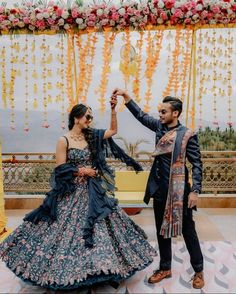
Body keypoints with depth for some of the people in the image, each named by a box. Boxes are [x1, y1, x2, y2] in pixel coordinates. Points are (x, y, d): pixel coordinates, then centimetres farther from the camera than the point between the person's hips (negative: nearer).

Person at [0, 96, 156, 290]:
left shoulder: (90, 136, 6)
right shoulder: (64, 141, -9)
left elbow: (113, 130, 11)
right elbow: (60, 170, -11)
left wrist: (113, 110, 3)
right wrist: (82, 170, -12)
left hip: (92, 191, 5)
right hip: (72, 192, -5)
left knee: (98, 227, 7)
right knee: (71, 228, 5)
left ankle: (105, 269, 22)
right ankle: (66, 275, 26)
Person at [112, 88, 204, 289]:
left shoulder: (187, 135, -11)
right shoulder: (160, 127, 4)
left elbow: (197, 164, -9)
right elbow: (141, 115, 10)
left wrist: (195, 191, -15)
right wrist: (126, 96, 2)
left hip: (179, 190, -5)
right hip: (160, 189, 6)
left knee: (188, 231, 10)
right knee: (162, 230, 16)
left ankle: (199, 271, 30)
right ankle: (165, 268, 34)